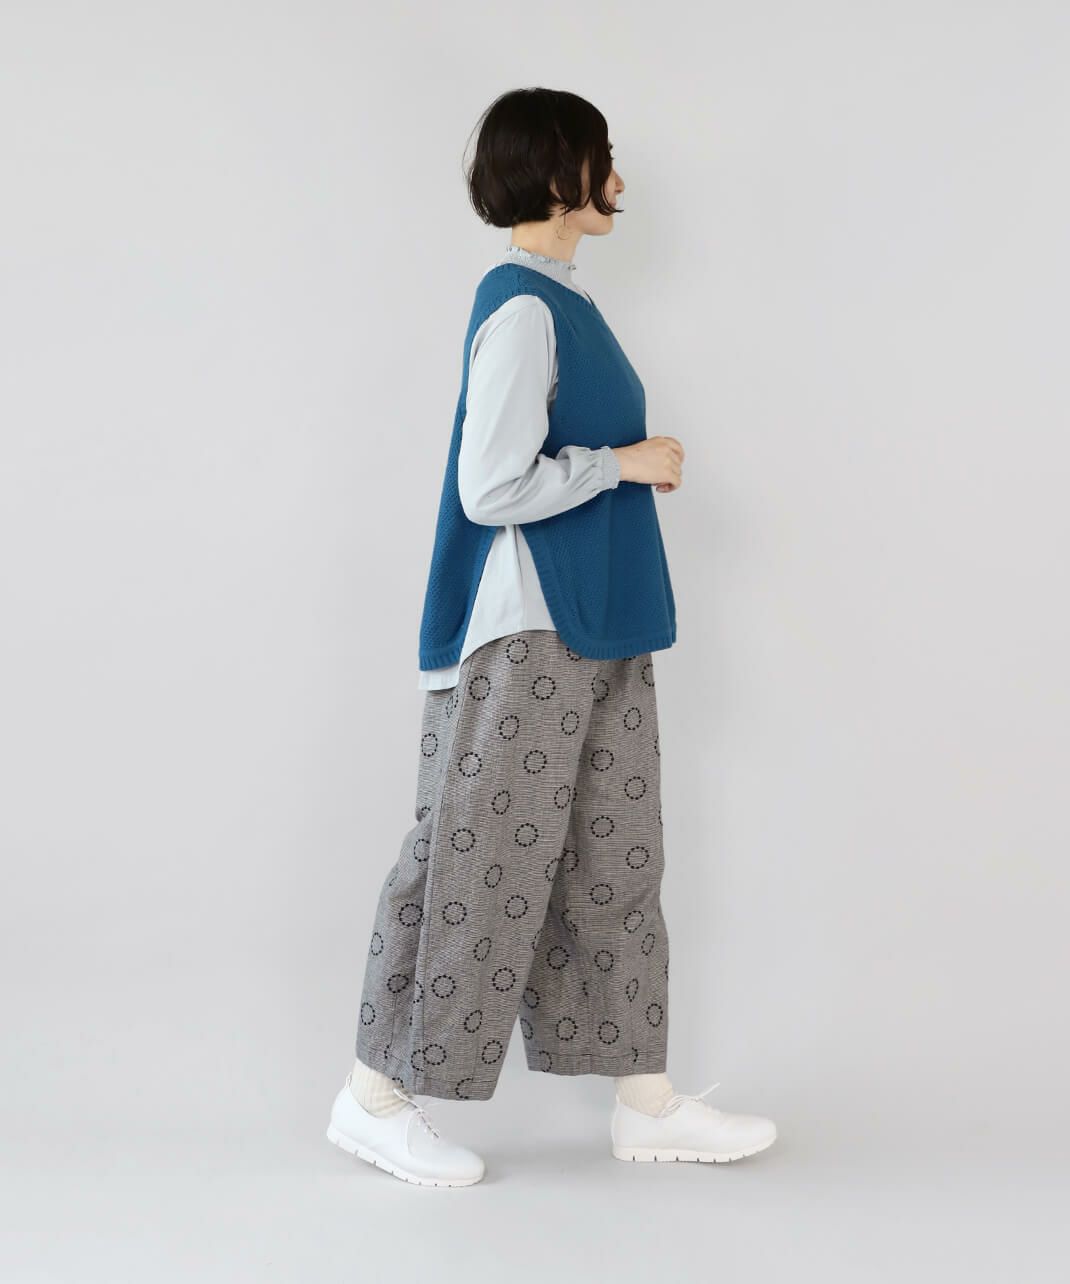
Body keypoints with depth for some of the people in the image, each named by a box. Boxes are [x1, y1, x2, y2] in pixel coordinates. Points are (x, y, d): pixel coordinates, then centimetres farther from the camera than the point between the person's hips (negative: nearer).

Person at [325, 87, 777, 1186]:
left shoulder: (563, 302, 14)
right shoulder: (521, 308, -15)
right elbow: (494, 488, -21)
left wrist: (638, 466, 7)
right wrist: (626, 463, -12)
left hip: (596, 631, 10)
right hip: (524, 636, -10)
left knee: (615, 863, 12)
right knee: (486, 860, -2)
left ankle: (646, 1102, 22)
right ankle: (376, 1096, 13)